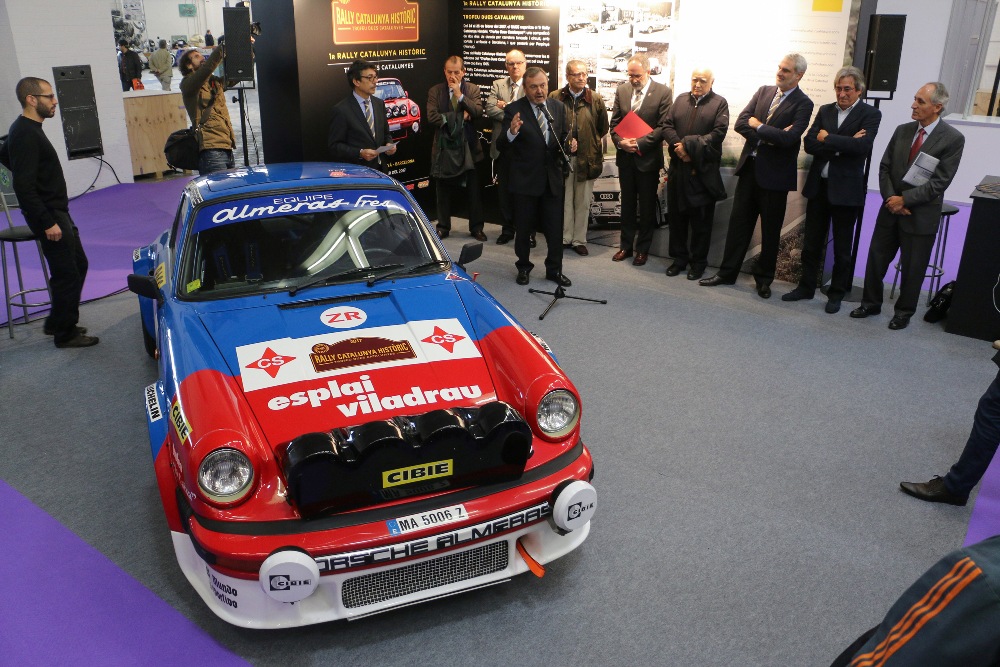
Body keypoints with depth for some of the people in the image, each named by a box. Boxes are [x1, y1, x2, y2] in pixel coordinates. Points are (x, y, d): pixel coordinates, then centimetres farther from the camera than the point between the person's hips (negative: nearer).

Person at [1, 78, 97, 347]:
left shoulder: (26, 129, 11)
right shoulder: (26, 135, -21)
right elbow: (23, 187, -25)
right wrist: (48, 223, -24)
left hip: (57, 211, 10)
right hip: (49, 215, -10)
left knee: (78, 266, 18)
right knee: (67, 275, -3)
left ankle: (58, 323, 29)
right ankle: (65, 334, 10)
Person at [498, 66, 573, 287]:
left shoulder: (559, 108, 4)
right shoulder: (514, 110, -10)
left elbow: (564, 138, 12)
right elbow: (501, 146, -16)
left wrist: (570, 145, -12)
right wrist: (511, 132, -37)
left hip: (552, 179, 3)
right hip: (524, 180, -3)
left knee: (555, 228, 9)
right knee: (523, 228, 11)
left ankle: (554, 269, 24)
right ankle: (523, 267, 29)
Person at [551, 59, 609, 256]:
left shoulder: (596, 99, 1)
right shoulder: (555, 97, -2)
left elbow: (603, 128, 5)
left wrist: (589, 144, 1)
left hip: (587, 157, 1)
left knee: (583, 202, 8)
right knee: (564, 200, 8)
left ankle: (579, 240, 18)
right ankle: (565, 238, 19)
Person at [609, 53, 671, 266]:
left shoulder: (663, 92, -7)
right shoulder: (621, 90, 4)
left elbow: (663, 126, -11)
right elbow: (614, 122, 7)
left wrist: (639, 143, -18)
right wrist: (620, 142, -12)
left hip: (648, 158, -3)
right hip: (625, 158, 3)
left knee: (647, 206, 6)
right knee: (627, 204, 12)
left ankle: (643, 248, 18)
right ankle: (626, 245, 23)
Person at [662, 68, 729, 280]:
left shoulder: (719, 103, 0)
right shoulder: (681, 99, 12)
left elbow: (718, 133, -11)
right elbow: (667, 126, 5)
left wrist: (690, 145, -18)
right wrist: (678, 146, -12)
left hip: (704, 171, -4)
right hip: (678, 168, 4)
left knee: (701, 219, 4)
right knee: (677, 216, 10)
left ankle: (698, 262, 15)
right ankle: (679, 258, 22)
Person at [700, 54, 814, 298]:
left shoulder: (802, 104, -9)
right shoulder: (763, 91, 8)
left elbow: (789, 138, -22)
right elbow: (740, 122, -2)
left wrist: (758, 127, -13)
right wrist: (769, 137, -14)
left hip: (775, 173, -5)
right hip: (749, 167, 5)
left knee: (770, 230, 7)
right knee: (738, 221, 9)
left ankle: (764, 279, 21)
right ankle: (727, 272, 19)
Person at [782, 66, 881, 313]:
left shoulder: (870, 114, -5)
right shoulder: (825, 111, 8)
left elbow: (861, 146, -21)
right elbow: (809, 144, -4)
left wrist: (827, 139, -15)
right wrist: (842, 145, -17)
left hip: (846, 189, -4)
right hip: (818, 186, 4)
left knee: (842, 247, 7)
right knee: (811, 242, 12)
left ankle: (837, 293, 19)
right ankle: (806, 286, 25)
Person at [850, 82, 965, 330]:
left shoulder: (953, 139, -11)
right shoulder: (902, 131, 4)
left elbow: (939, 182, -16)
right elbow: (885, 167, 5)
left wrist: (904, 199, -18)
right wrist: (891, 198, -9)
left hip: (920, 215, -4)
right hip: (891, 209, 4)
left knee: (912, 268, 7)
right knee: (876, 258, 10)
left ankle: (904, 311, 24)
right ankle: (871, 303, 27)